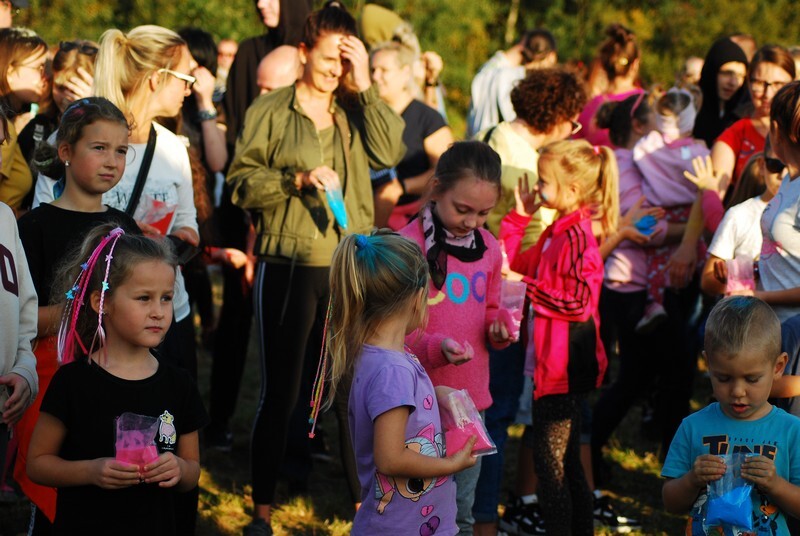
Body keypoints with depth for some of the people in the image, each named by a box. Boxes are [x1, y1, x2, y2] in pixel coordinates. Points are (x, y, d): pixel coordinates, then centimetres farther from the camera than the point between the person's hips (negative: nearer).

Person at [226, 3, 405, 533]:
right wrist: (297, 179, -17)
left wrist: (365, 84, -9)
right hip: (289, 267, -2)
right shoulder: (272, 110, 1)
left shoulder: (354, 110, 10)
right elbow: (241, 181, -3)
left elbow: (389, 152, -7)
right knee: (280, 392, 4)